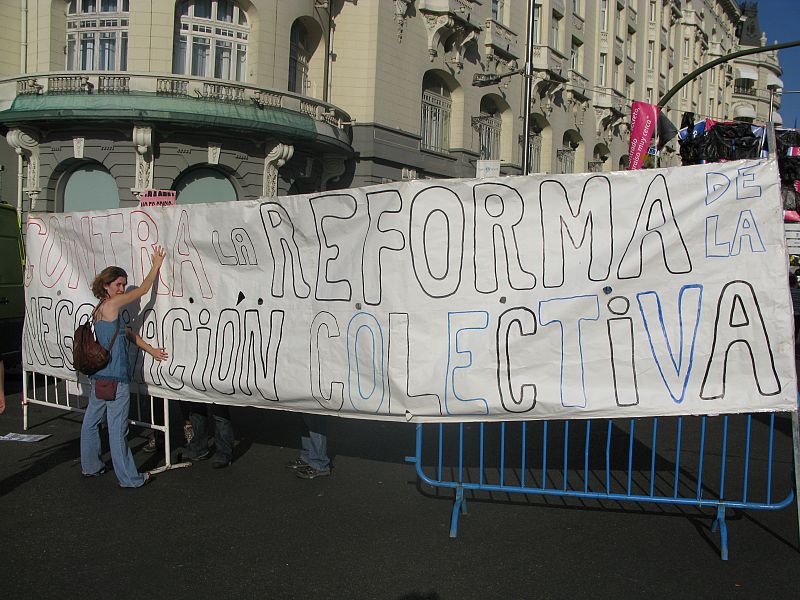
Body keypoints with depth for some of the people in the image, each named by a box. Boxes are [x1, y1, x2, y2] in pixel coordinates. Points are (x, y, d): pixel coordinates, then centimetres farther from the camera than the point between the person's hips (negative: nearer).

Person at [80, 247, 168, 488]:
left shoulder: (100, 310, 14)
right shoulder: (111, 304, -12)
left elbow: (127, 332, 17)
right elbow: (143, 289, -7)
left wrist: (151, 350, 17)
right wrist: (156, 264, 3)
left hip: (98, 377, 10)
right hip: (114, 379, -10)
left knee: (91, 421, 18)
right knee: (118, 429, -2)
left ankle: (90, 466, 33)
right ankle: (129, 478, 6)